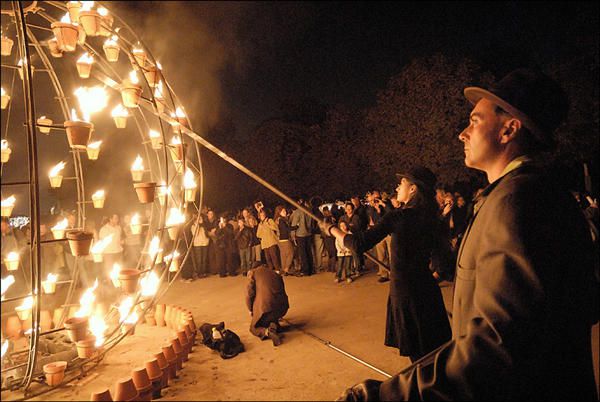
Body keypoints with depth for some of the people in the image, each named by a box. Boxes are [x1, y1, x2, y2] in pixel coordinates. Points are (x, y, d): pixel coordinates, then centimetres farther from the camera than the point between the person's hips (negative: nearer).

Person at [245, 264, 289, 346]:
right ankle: (274, 325, 4)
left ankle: (266, 332, -12)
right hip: (283, 307, 5)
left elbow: (249, 294, 2)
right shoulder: (276, 274, 24)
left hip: (265, 307, -5)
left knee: (254, 328, 20)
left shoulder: (253, 272, 9)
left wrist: (251, 310, 20)